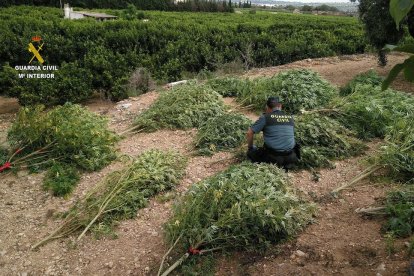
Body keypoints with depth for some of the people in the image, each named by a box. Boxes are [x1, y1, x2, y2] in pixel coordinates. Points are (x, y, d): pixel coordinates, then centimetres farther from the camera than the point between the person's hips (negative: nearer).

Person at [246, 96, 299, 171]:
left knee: (251, 153, 18)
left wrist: (250, 147, 17)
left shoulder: (265, 117, -3)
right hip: (289, 158, 4)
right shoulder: (290, 118, 9)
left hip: (273, 157, -4)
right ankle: (288, 164, 8)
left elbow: (250, 133, 0)